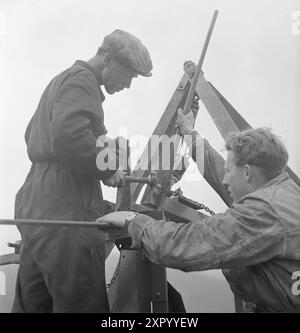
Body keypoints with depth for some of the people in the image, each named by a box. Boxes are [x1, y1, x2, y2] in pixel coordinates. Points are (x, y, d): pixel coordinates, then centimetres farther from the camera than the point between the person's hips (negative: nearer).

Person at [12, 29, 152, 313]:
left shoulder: (62, 80, 24)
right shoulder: (82, 80, -8)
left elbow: (33, 135, 32)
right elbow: (68, 138, -26)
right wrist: (107, 169, -11)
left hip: (34, 206, 10)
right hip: (65, 211, -10)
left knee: (32, 303, 13)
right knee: (82, 303, -6)